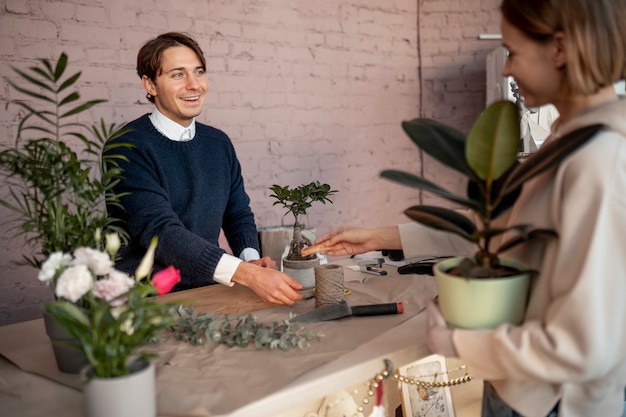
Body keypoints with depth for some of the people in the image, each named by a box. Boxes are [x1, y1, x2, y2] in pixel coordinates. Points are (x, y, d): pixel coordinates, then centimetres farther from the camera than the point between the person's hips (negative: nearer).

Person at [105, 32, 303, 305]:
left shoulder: (219, 143, 8)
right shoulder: (129, 147, -11)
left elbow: (239, 215, 15)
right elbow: (159, 231, -21)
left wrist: (252, 259, -6)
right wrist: (246, 274, -30)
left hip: (206, 293, 5)